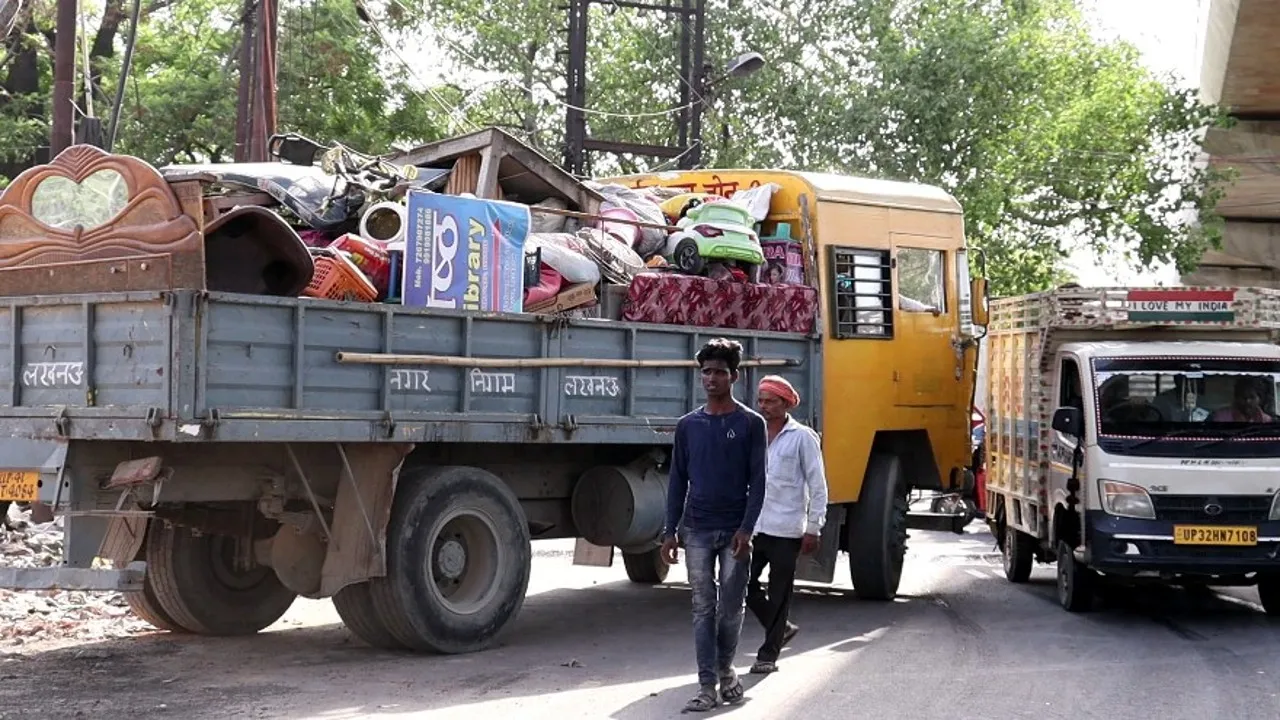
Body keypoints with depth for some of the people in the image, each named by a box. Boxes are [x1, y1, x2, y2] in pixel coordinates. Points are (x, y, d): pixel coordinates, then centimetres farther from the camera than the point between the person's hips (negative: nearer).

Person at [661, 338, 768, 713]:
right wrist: (671, 531, 3)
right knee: (703, 608, 1)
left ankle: (725, 669, 28)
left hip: (735, 530, -2)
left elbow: (757, 481, -4)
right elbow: (678, 481, 9)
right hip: (697, 530, 2)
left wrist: (746, 530, -13)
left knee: (731, 607, 6)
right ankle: (707, 686, 1)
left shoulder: (751, 423, -1)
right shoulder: (688, 425, 7)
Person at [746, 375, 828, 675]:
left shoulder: (803, 437, -3)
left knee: (779, 592, 2)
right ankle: (782, 628, 24)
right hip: (754, 526, 5)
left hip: (786, 529, -5)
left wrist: (813, 529, -7)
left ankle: (769, 653, 11)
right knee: (744, 582, 3)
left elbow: (818, 486, -3)